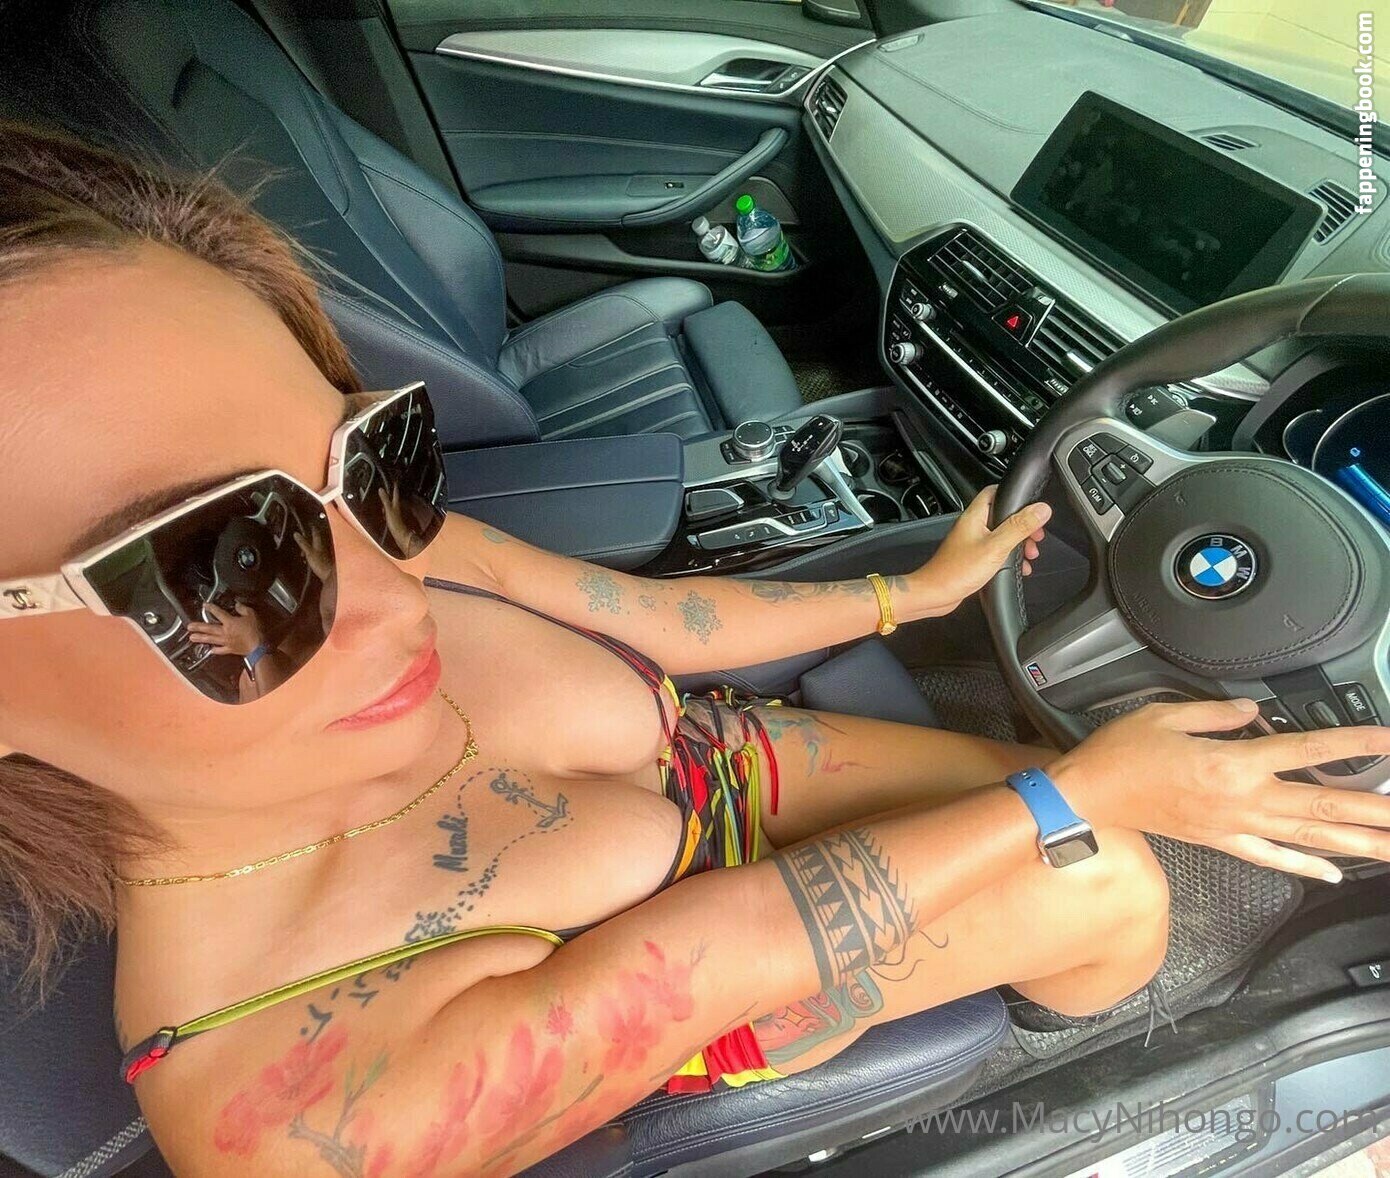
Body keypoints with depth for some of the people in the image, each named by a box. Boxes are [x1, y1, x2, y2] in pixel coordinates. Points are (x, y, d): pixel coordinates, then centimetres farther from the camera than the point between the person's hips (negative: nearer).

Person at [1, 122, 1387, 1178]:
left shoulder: (399, 555, -25)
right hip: (740, 976, -4)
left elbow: (672, 614, -9)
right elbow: (781, 943, -31)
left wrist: (920, 588, 2)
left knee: (1099, 853, 8)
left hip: (726, 762, 4)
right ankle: (1066, 1023, 35)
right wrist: (1091, 788, -22)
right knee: (1116, 897, -2)